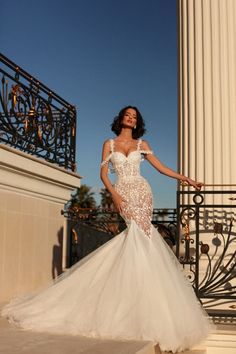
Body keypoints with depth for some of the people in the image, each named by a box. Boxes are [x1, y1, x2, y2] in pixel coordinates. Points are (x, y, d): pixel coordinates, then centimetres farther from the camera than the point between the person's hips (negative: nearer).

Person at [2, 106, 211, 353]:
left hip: (141, 190, 1)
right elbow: (103, 173, 5)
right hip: (123, 193, -1)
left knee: (139, 233, -14)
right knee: (140, 232, -17)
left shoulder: (141, 144, 16)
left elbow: (160, 166, 14)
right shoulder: (109, 144, 12)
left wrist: (185, 178, 6)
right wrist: (114, 194, -10)